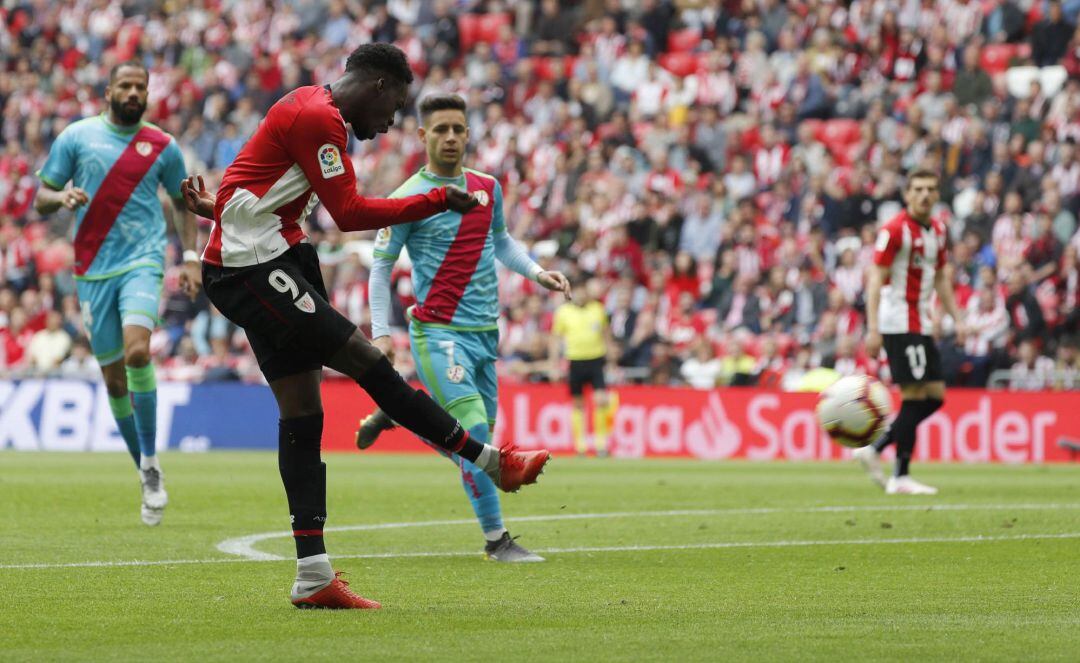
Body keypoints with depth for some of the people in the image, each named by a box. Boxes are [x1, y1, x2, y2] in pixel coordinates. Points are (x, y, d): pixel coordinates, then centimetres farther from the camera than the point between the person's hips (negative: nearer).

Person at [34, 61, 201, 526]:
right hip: (93, 269, 2)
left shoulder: (162, 146, 5)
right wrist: (62, 197, -17)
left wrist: (190, 257, 8)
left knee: (137, 351, -25)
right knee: (114, 378, 4)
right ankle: (147, 473, 18)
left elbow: (182, 202, 19)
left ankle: (151, 461, -14)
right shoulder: (76, 136, 3)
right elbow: (40, 199, 7)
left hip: (142, 262, -1)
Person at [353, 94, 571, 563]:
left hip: (484, 332, 6)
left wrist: (536, 272, 8)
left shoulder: (487, 188, 8)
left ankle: (394, 415, 38)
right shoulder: (408, 199, -8)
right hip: (438, 332, -6)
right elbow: (381, 266, -4)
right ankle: (496, 539, -8)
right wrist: (381, 332, -11)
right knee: (476, 436, -16)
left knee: (472, 444, 14)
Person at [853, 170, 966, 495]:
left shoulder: (937, 230, 13)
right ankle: (901, 477, -6)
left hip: (920, 325, 9)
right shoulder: (894, 230, -12)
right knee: (915, 396, -11)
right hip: (899, 324, -9)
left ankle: (875, 450, 13)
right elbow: (876, 279, -15)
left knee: (935, 396, 5)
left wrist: (957, 318, 15)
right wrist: (873, 328, -21)